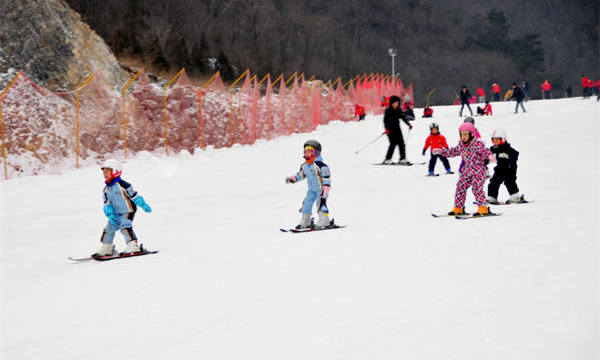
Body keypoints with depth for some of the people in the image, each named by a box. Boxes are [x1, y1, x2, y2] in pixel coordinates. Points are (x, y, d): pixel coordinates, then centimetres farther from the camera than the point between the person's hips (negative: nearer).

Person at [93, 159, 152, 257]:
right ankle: (105, 250, 21)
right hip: (117, 214, 8)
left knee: (125, 226, -26)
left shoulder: (122, 184, -14)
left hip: (128, 211, -8)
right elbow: (107, 204, 7)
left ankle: (134, 247, -29)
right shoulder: (106, 189, 9)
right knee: (109, 228, 8)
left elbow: (134, 195, -13)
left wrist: (144, 206, -13)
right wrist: (110, 214, -10)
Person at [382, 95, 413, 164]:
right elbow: (385, 120, -11)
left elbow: (403, 118, 21)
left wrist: (409, 124, 17)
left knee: (401, 143, -3)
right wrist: (386, 128, -24)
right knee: (393, 143, -16)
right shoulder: (388, 111, -6)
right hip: (390, 129, -6)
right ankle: (387, 159, -12)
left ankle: (402, 159, 0)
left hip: (397, 129, 6)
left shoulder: (399, 111, 9)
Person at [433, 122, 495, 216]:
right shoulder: (461, 146, 9)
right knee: (460, 187, 7)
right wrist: (440, 151, 20)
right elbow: (452, 152, 21)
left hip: (478, 171, -8)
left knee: (477, 188, -16)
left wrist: (490, 156, -43)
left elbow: (485, 150, -22)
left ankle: (483, 208, -13)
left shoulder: (478, 144, -13)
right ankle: (458, 208, 17)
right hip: (467, 172, 8)